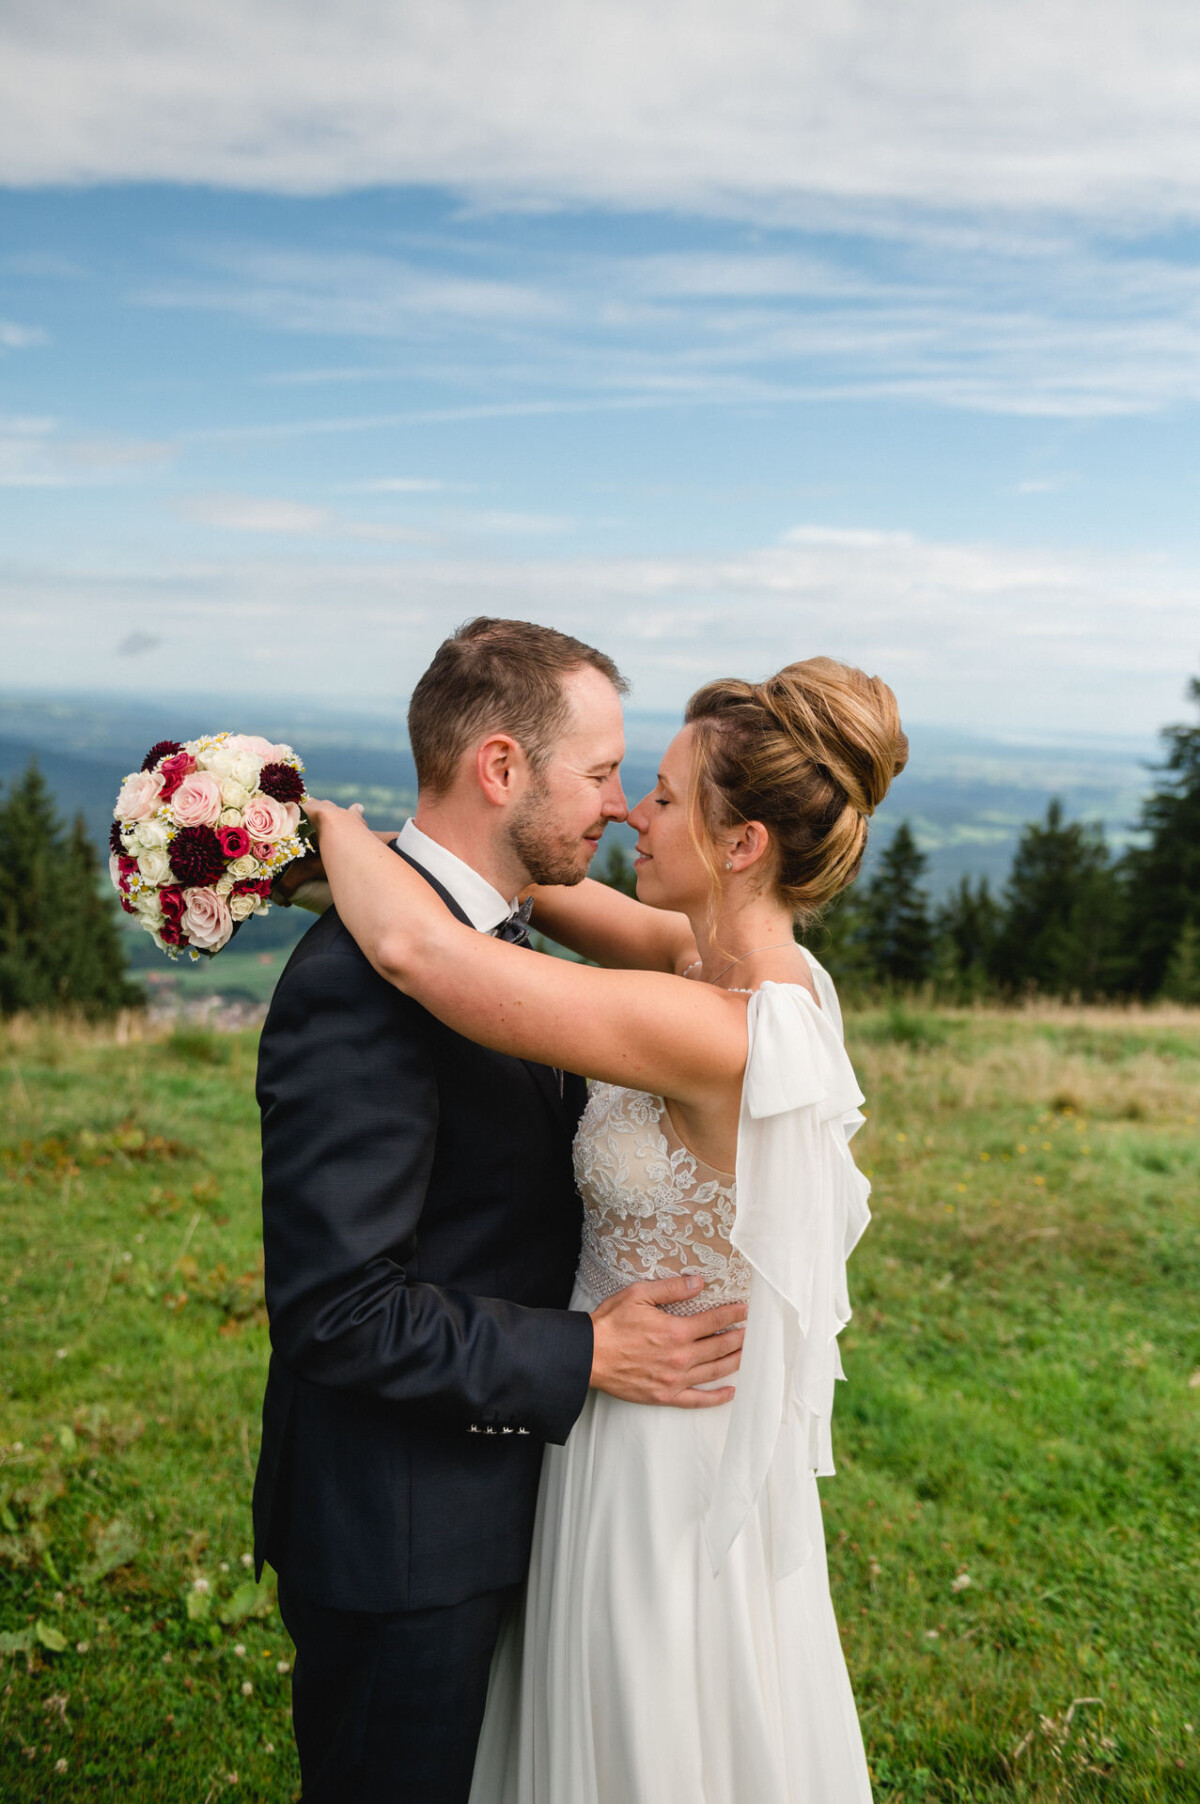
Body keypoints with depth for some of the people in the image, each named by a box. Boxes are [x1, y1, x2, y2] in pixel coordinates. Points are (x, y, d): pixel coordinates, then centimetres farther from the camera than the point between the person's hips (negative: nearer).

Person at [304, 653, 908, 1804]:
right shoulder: (755, 964, -5)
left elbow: (417, 950, -37)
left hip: (663, 1470, -8)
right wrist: (390, 855, -3)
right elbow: (547, 892, 7)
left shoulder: (719, 1032, -33)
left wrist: (341, 827, -18)